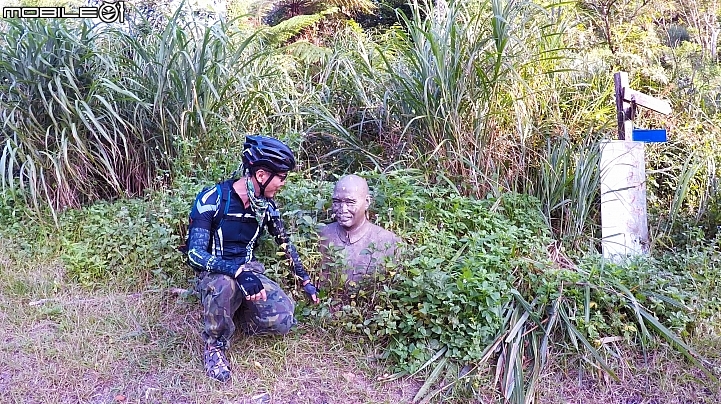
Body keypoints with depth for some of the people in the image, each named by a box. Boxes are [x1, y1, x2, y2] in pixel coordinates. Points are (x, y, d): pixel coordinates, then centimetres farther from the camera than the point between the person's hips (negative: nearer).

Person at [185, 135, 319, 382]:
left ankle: (241, 313, 11)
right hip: (215, 275, -4)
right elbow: (195, 254, -23)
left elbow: (286, 244, 14)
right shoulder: (212, 200, -16)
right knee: (225, 284, -42)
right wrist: (239, 272, -37)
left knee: (283, 321, -22)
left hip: (250, 273, 4)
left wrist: (306, 282, 16)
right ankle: (215, 345, -13)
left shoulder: (265, 206, 1)